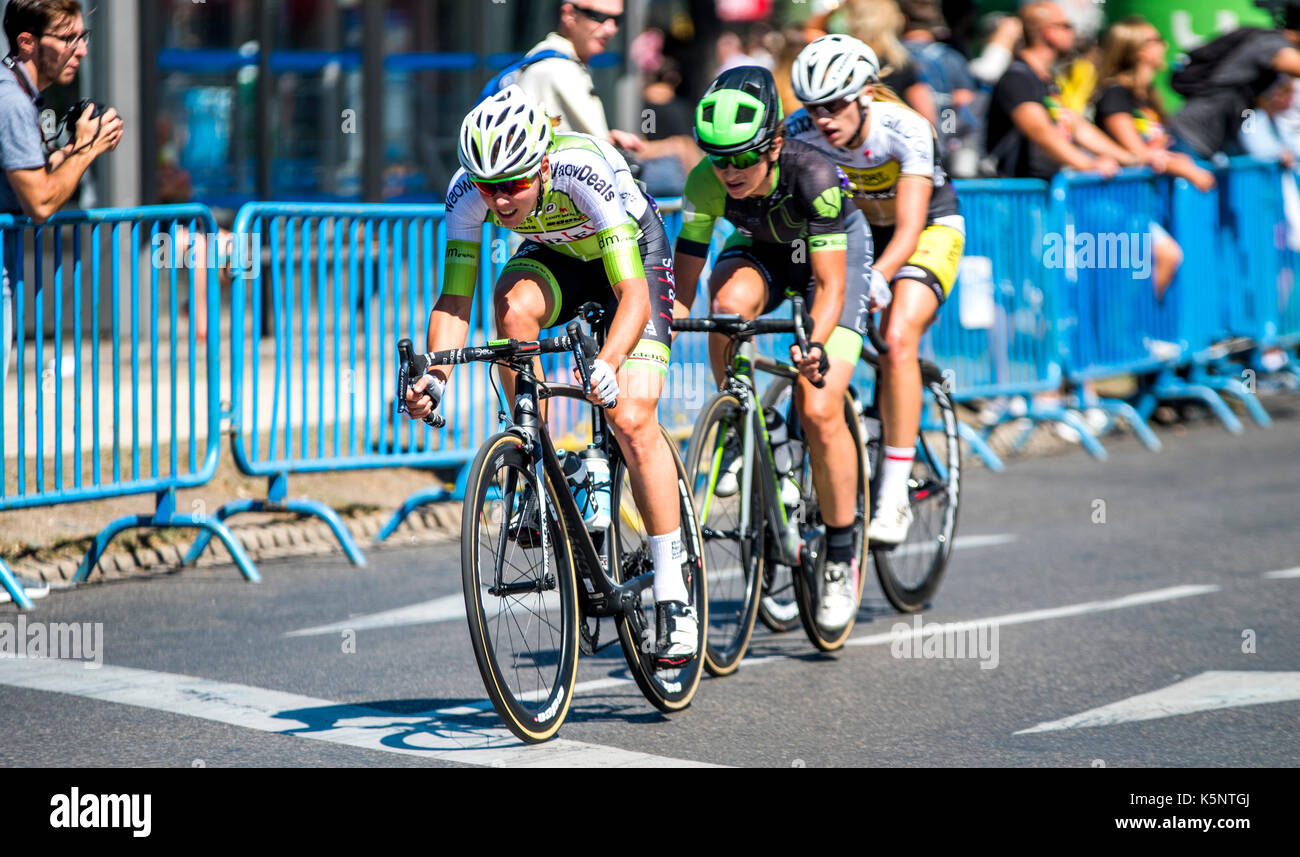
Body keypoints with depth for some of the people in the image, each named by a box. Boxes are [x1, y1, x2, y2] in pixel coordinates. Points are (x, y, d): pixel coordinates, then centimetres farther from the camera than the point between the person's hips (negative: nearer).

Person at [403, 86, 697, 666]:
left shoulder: (583, 171, -39)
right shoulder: (469, 189, -27)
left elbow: (633, 295, -42)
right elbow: (454, 301, -24)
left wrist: (608, 365, -59)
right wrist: (435, 374, -42)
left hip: (634, 254, -4)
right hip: (555, 255, 4)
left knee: (631, 420, -19)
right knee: (512, 307, -33)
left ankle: (674, 594, -9)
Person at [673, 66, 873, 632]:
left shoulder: (813, 176, -37)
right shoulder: (707, 182, -29)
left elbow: (829, 285, -37)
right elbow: (683, 285, -23)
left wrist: (817, 346, -54)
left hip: (834, 251, -3)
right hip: (760, 249, 3)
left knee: (819, 410, -18)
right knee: (730, 300, -36)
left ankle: (841, 557, 0)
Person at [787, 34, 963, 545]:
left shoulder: (906, 129, -32)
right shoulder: (801, 131, -23)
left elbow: (908, 232, -35)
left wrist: (875, 279, -53)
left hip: (930, 226, -4)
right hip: (853, 228, 5)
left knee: (897, 339, -26)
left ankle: (893, 497, -24)